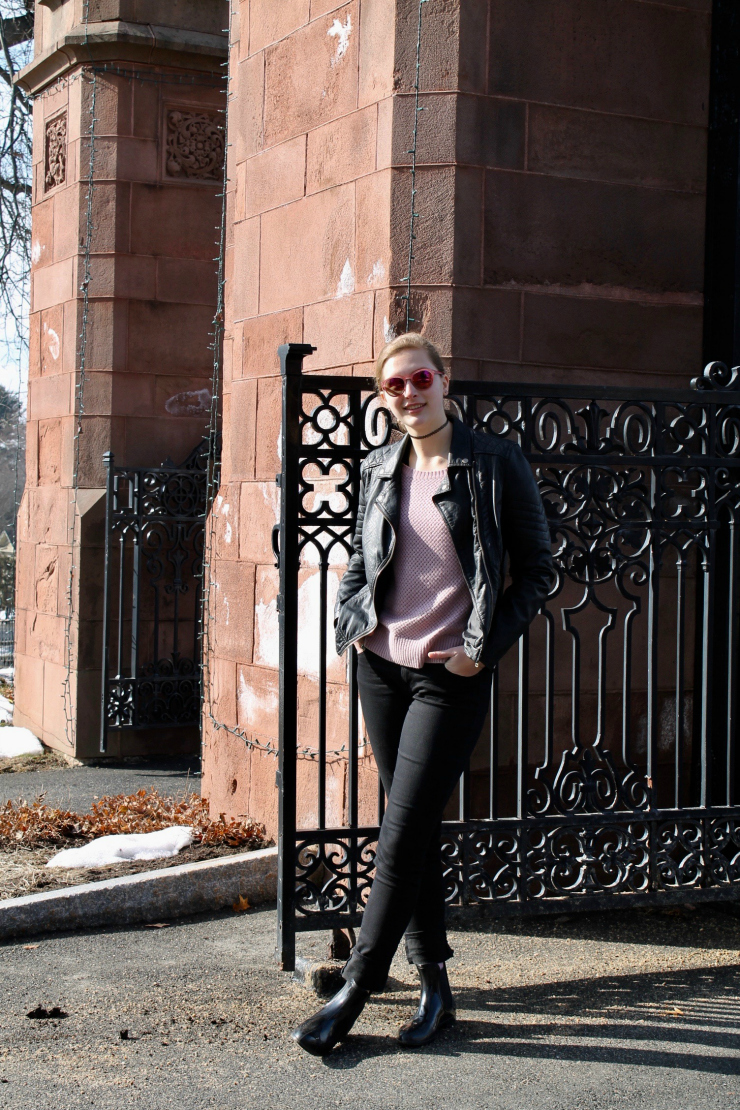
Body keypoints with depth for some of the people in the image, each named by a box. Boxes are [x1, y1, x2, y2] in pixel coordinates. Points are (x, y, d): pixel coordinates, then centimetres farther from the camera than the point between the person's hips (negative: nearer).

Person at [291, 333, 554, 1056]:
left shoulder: (494, 463, -5)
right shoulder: (378, 471, 9)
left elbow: (538, 570, -1)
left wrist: (483, 649, -9)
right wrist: (352, 622, 4)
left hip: (451, 677, -5)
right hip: (382, 668, 5)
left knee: (402, 834, -8)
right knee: (415, 832, 10)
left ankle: (353, 993, -2)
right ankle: (435, 988, 21)